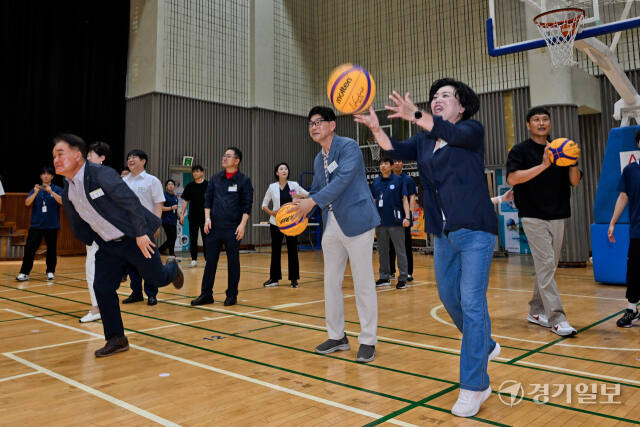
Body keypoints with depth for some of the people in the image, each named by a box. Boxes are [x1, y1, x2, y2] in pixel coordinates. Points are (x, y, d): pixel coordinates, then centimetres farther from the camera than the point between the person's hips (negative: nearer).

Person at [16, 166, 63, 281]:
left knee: (51, 249, 5)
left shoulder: (56, 189, 3)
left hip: (52, 225, -1)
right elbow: (27, 203, -4)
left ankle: (50, 272, 17)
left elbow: (62, 201, -13)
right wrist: (35, 193, -20)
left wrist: (51, 191, -26)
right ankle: (24, 273, 2)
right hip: (36, 225, 1)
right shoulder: (35, 189, 7)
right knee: (29, 249, -3)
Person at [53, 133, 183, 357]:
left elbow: (132, 202, -21)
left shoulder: (102, 174, -20)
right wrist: (92, 242, 11)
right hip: (108, 246, 6)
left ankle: (172, 268, 42)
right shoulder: (67, 194, 3)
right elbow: (78, 227, 16)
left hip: (134, 239, -6)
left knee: (158, 279, 3)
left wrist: (141, 233, -22)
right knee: (102, 288, -2)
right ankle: (116, 339, 11)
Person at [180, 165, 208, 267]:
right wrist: (182, 214, 3)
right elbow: (186, 201, 10)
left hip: (204, 216, -3)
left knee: (206, 238, -1)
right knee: (193, 239, 7)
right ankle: (194, 259, 15)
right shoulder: (190, 186, 7)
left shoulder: (208, 185, -2)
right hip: (193, 216, 3)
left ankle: (207, 259, 5)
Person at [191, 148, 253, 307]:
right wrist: (207, 218, 0)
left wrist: (242, 224, -12)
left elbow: (247, 205, -4)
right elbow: (208, 199, 12)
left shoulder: (244, 180, 0)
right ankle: (206, 295, 13)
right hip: (214, 227, 3)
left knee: (233, 262, 4)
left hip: (233, 228, -3)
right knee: (210, 261, 5)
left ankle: (232, 295, 14)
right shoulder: (215, 178, 10)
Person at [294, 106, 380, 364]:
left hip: (356, 221, -8)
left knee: (363, 283, -2)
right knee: (331, 282, 11)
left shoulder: (348, 147, -8)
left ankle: (368, 341, 9)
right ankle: (337, 337, 25)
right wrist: (298, 209, 6)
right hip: (332, 225, 8)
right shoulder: (319, 160, 17)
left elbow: (343, 179, -21)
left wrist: (312, 201, -25)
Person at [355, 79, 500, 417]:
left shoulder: (472, 130, -3)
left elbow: (450, 133, -25)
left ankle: (474, 387, 0)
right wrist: (375, 128, -25)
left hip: (474, 231, -6)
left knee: (471, 303, -9)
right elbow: (396, 150, -7)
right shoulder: (424, 141, 12)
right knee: (450, 299, 16)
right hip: (443, 234, 6)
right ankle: (485, 346, 42)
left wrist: (414, 116, -41)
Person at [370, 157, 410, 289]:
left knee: (400, 251, 0)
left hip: (395, 221, -4)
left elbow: (404, 200, -2)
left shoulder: (398, 180, 0)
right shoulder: (375, 182, 10)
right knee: (382, 251, 11)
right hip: (380, 222, 4)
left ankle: (402, 279, 5)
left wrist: (407, 217, -11)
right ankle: (384, 277, 21)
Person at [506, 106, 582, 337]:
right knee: (546, 265, -11)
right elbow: (512, 178, -17)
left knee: (548, 267, 10)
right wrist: (543, 165, -23)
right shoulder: (520, 150, -1)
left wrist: (573, 163, -10)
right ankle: (556, 318, -10)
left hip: (557, 216, 6)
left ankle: (536, 311, 22)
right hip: (533, 216, -5)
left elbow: (575, 182, 10)